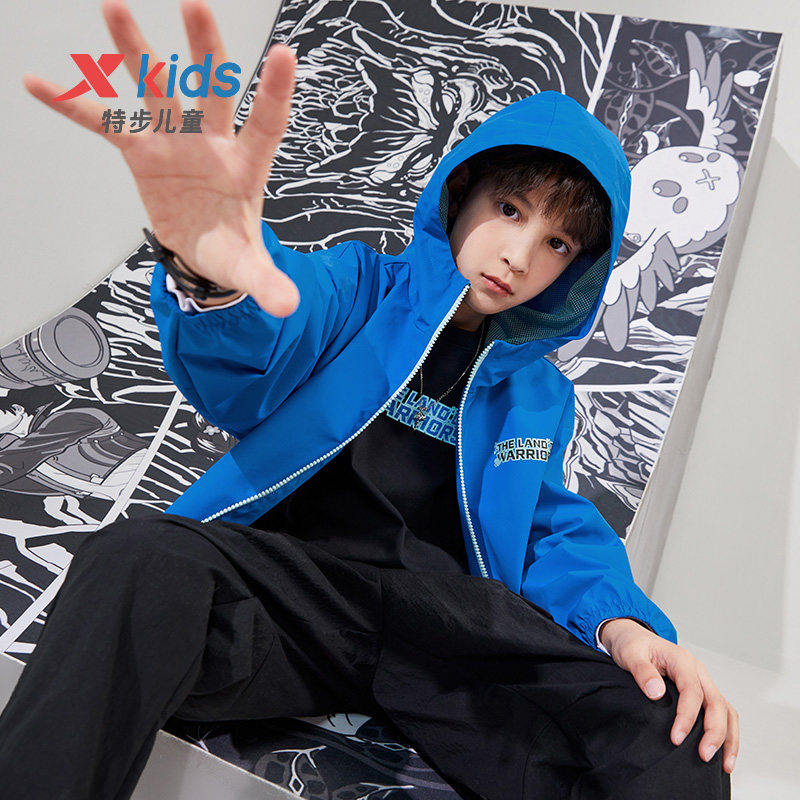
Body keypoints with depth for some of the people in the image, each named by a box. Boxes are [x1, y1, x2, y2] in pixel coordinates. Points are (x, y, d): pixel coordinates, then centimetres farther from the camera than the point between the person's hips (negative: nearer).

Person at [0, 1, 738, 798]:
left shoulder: (539, 393, 21)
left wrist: (618, 622, -6)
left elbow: (555, 529, 18)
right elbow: (247, 371, -13)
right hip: (289, 573, -1)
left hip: (444, 620, 2)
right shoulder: (362, 286, 8)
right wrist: (214, 280, -40)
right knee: (143, 559, -34)